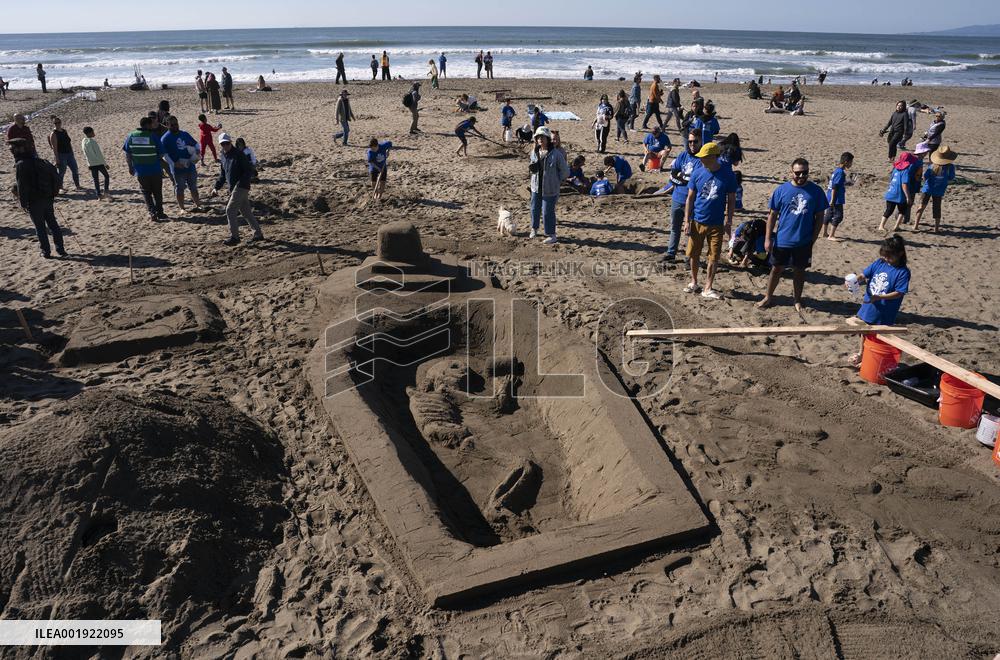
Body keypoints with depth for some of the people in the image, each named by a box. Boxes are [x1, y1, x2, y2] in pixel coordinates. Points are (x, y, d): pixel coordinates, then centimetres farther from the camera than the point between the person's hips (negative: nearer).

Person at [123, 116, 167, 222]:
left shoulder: (131, 136, -1)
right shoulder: (152, 136, -12)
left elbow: (127, 153, 4)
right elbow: (161, 154, -9)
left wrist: (131, 166, 14)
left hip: (140, 171, 2)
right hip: (155, 170, -2)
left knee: (146, 193, 12)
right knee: (157, 192, 14)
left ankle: (152, 212, 0)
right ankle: (159, 212, 19)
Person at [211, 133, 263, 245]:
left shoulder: (239, 155, -13)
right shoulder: (224, 156, 12)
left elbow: (249, 171, -17)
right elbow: (223, 174, 21)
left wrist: (240, 184, -25)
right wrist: (217, 187, 12)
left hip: (241, 187, -8)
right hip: (234, 188, 8)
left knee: (230, 210, -11)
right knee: (246, 212, 12)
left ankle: (234, 237, -4)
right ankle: (258, 234, 21)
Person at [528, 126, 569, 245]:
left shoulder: (556, 154, -16)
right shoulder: (534, 152, 0)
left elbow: (565, 171, -9)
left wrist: (555, 180, -4)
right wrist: (531, 168, -6)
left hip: (549, 189, -5)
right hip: (536, 186, 5)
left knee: (547, 212, -1)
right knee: (535, 209, 16)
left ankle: (551, 235, 12)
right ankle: (534, 229, 39)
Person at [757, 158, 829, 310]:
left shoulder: (816, 191, -4)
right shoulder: (781, 190, -5)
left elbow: (819, 216, 2)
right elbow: (772, 215, -1)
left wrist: (813, 238, -2)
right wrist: (768, 238, -4)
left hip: (804, 242, 0)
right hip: (782, 240, 0)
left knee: (799, 271, 13)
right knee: (776, 269, 11)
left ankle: (797, 299, 28)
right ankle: (768, 297, 25)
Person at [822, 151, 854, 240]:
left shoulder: (837, 170, 11)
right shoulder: (840, 172, -19)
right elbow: (834, 187, -22)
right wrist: (832, 200, -22)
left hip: (831, 199, 10)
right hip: (836, 200, -10)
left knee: (829, 215, 16)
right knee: (838, 216, -5)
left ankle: (825, 233, 26)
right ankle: (831, 236, -2)